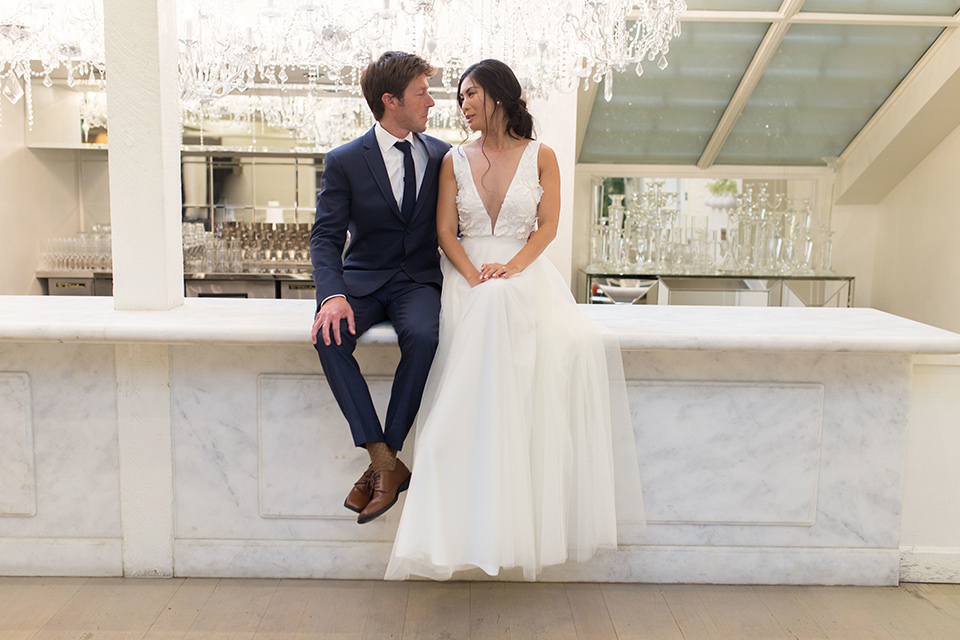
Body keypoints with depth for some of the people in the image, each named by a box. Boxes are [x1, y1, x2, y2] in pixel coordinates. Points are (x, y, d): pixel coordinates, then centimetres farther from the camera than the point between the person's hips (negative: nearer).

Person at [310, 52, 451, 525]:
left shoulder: (442, 157, 7)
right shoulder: (344, 161, 0)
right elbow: (325, 237, -5)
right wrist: (333, 295, -24)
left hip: (419, 281, 1)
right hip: (362, 280, 0)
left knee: (422, 336, -34)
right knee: (330, 338, -31)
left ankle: (384, 459, -21)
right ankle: (385, 462, -24)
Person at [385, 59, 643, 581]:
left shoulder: (540, 156, 11)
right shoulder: (455, 160, 14)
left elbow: (547, 225, 3)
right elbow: (445, 230, 7)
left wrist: (512, 266, -15)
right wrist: (474, 274, -13)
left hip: (526, 271, 0)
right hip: (468, 275, 0)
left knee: (573, 345, -34)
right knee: (493, 316, -37)